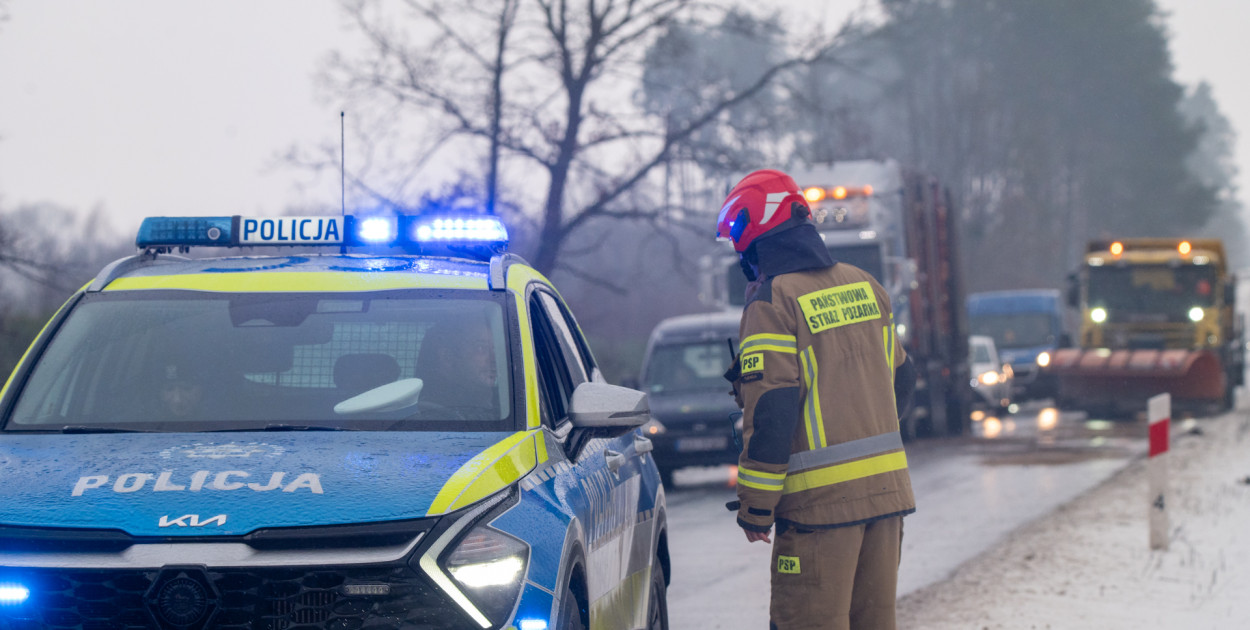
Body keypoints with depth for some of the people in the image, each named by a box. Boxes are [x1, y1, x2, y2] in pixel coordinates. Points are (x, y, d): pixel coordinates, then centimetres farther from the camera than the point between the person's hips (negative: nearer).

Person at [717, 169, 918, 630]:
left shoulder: (772, 302, -11)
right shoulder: (865, 286, 12)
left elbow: (771, 412, -15)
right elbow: (900, 379, 21)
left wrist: (755, 506, -10)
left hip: (822, 499, -7)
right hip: (888, 488, 7)